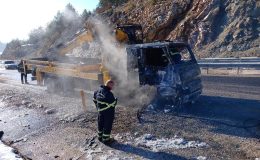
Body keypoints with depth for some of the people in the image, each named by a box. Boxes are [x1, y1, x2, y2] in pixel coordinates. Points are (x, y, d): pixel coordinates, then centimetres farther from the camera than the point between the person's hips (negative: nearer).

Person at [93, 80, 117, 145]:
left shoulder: (99, 90, -4)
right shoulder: (108, 94, -30)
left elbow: (94, 98, 10)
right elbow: (112, 104, -23)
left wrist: (98, 107, 21)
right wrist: (115, 100, -3)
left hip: (100, 111, 8)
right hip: (108, 113, -8)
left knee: (101, 124, 22)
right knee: (107, 125, 9)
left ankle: (100, 137, 41)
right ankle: (106, 140, 21)